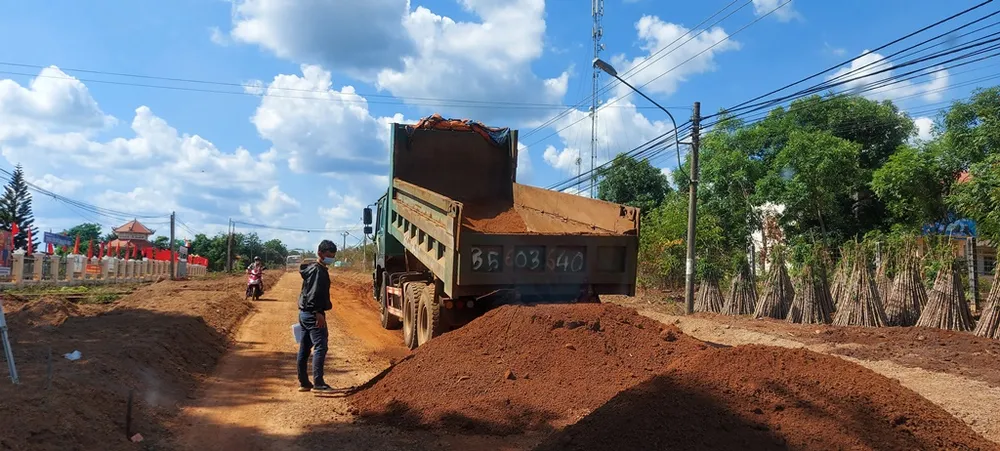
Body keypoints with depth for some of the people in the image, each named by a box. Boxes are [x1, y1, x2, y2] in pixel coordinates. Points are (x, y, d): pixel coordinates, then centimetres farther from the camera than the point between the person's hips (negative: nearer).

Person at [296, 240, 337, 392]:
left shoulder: (311, 269, 18)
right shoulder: (318, 270, -13)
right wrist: (318, 312, -26)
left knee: (304, 348, 12)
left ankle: (303, 382, 19)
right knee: (320, 346, -13)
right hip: (313, 313, -11)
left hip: (305, 313, 11)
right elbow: (314, 293, -23)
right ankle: (318, 383, -16)